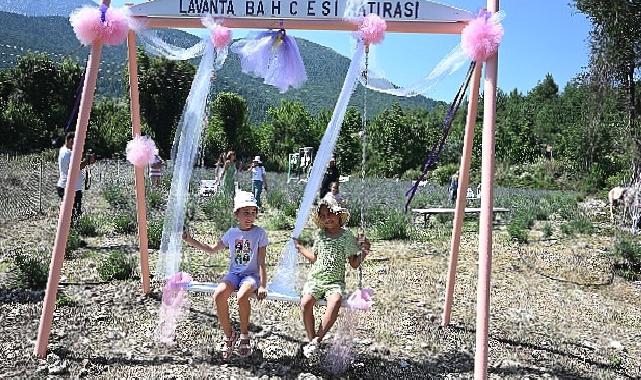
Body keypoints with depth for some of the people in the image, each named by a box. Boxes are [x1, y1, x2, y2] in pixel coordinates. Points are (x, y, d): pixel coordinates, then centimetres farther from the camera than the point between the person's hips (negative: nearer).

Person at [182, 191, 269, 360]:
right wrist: (190, 241, 13)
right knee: (218, 295, -27)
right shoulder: (232, 233, 7)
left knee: (242, 296, -35)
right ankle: (229, 334, -4)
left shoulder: (259, 233, -3)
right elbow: (212, 249, 20)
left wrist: (262, 285, -12)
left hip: (251, 274, -3)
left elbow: (261, 263, -4)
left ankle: (244, 335, -9)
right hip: (233, 273, 4)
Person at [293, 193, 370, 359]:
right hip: (315, 279, 3)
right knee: (305, 302, -27)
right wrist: (301, 249, 25)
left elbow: (354, 264, 4)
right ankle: (311, 339, -9)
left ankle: (316, 340, -24)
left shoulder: (346, 235, 1)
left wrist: (364, 253, -13)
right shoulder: (320, 235, 11)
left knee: (335, 302, -35)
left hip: (335, 282, -3)